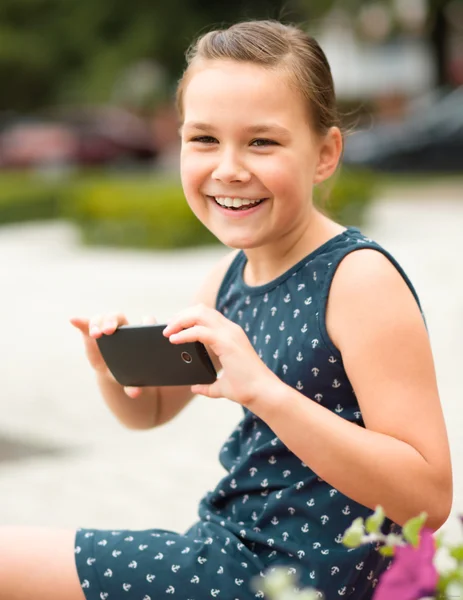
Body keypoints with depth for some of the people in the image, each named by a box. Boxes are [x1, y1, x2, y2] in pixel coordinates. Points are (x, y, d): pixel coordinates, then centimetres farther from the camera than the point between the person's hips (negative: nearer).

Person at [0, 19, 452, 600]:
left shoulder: (360, 279, -19)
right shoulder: (233, 273, 5)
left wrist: (263, 390, -32)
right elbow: (150, 409, 21)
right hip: (229, 547, 8)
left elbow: (427, 498, -25)